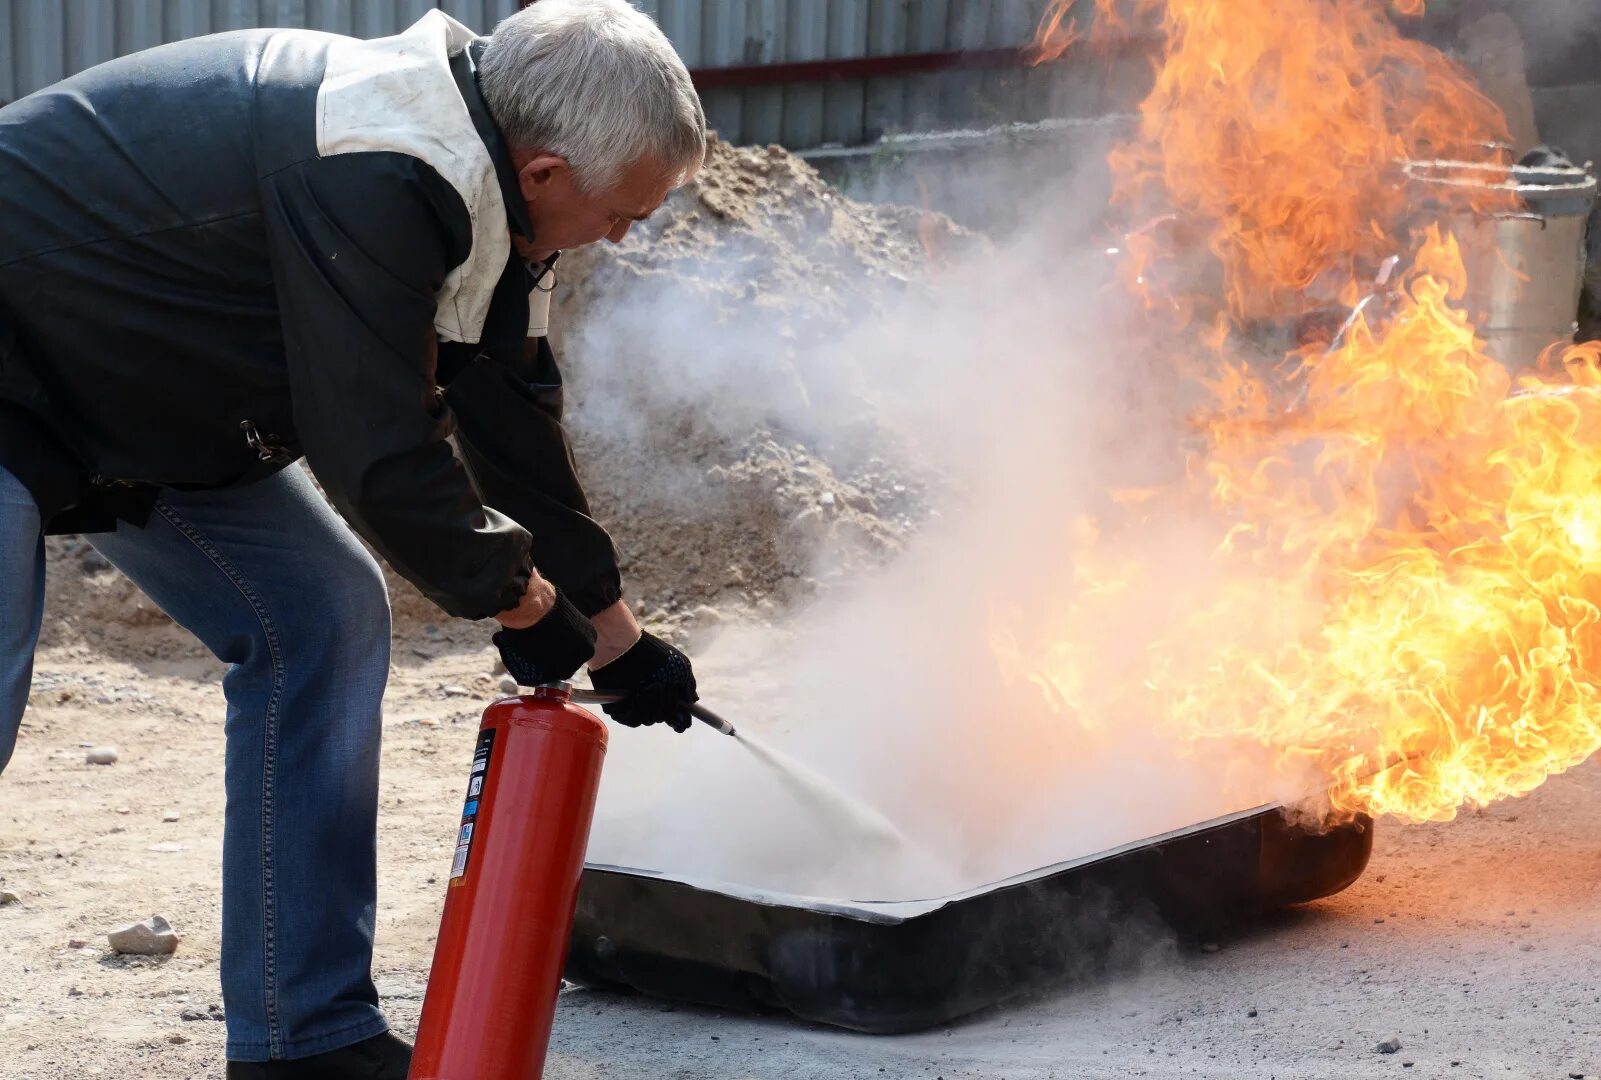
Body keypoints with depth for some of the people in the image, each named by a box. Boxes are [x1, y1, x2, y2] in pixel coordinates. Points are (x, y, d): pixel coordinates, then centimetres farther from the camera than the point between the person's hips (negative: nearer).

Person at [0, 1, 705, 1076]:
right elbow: (383, 457, -29)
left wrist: (618, 634, 16)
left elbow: (512, 421, 10)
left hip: (146, 390, 10)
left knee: (325, 624, 6)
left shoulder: (473, 187, -1)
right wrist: (525, 603, -12)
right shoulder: (374, 182, -32)